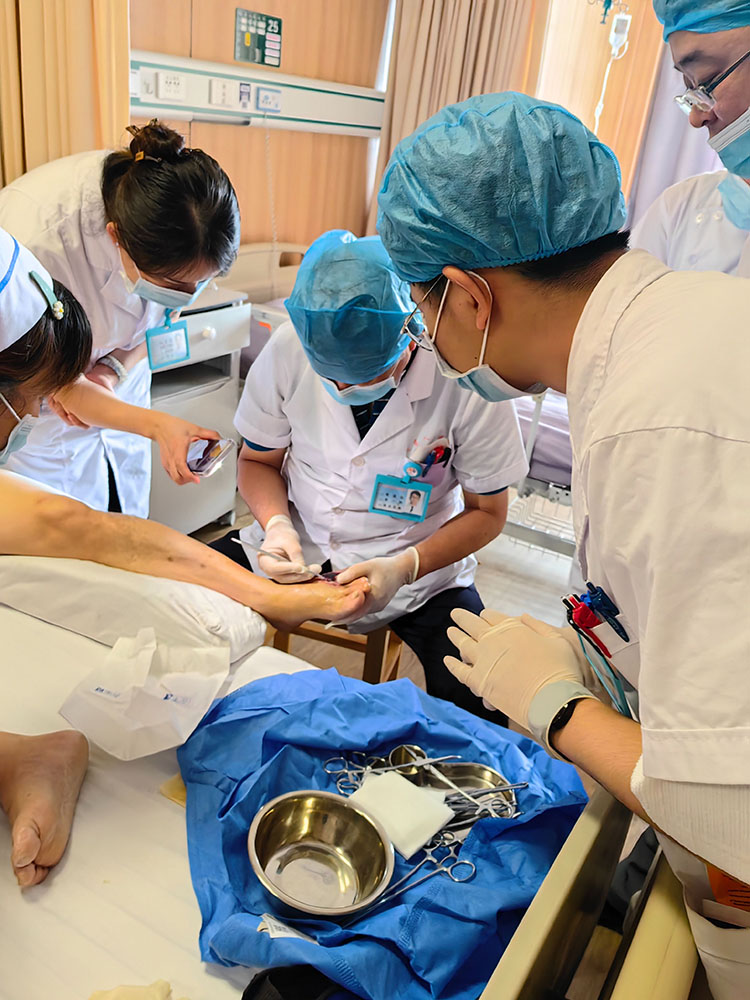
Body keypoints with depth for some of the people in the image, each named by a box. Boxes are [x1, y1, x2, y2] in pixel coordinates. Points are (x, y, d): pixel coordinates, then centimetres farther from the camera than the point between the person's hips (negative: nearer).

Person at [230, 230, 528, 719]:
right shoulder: (288, 350, -15)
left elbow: (487, 512, -8)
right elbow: (258, 460, 3)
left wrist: (405, 568, -24)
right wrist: (276, 525, -19)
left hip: (419, 566, -2)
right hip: (299, 548, 3)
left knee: (480, 717, -23)